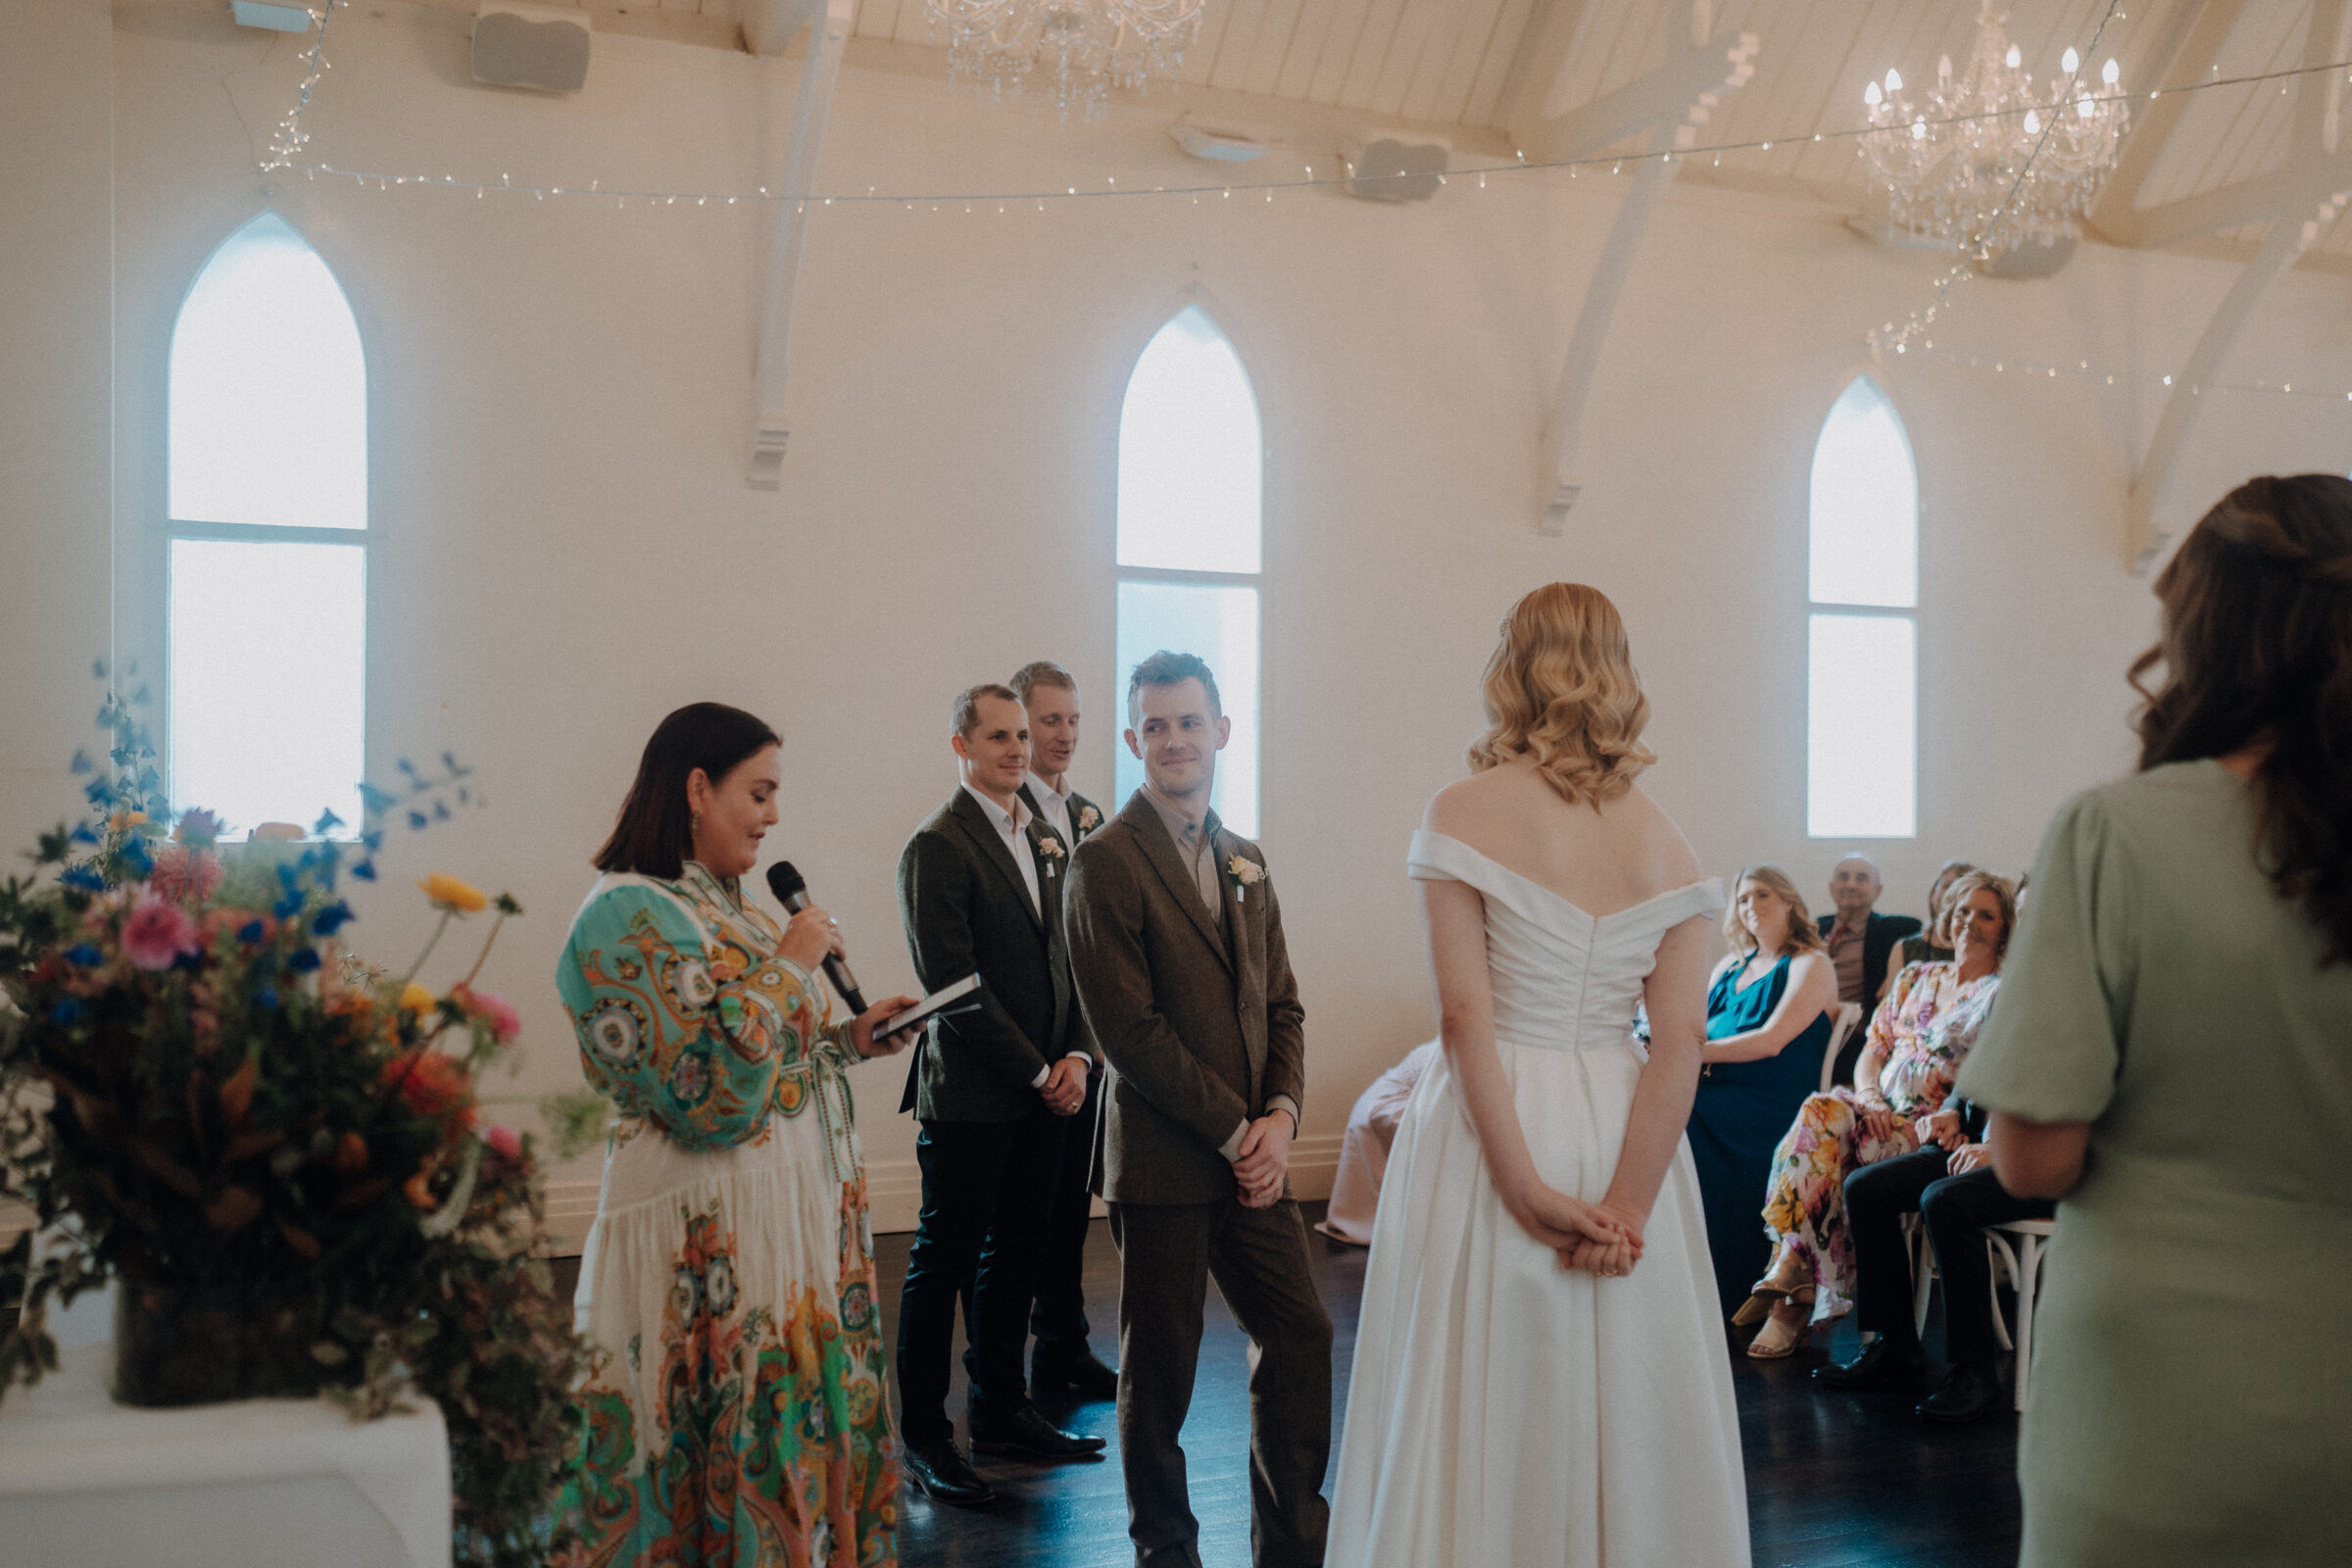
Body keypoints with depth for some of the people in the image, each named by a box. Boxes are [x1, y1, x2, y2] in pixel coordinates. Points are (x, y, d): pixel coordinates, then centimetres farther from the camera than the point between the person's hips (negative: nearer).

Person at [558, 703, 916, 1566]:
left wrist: (848, 1039, 6)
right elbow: (715, 1098, -24)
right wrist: (788, 966, -16)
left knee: (809, 1442, 14)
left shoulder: (722, 907, 12)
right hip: (712, 1243, -9)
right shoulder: (628, 919, -16)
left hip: (802, 1218, 9)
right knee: (736, 1458, 1)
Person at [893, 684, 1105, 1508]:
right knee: (943, 1262, 2)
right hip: (969, 1094, -7)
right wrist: (1034, 1071, -13)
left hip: (1043, 1092, 7)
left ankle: (1001, 1410, 27)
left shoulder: (1047, 840, 13)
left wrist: (1074, 1055, 0)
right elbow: (953, 983, -16)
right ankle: (923, 1436, 11)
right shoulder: (936, 847, -11)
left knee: (1016, 1254, 15)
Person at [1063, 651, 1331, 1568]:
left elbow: (1281, 1004, 14)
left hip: (1253, 1155, 6)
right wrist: (1234, 1130, -13)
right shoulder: (1106, 862, -10)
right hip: (1164, 1163, -6)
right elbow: (1129, 1028, -15)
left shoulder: (1245, 862, 13)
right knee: (1160, 1366, 6)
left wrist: (1281, 1115, -3)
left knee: (1300, 1339, 7)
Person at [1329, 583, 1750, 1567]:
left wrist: (1525, 1186, -14)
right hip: (1625, 1139, 4)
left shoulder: (1464, 813, -7)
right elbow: (1679, 1040, -5)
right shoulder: (1659, 838, 3)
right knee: (1622, 1407, 13)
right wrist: (1624, 1205, -9)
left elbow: (1465, 1015, -15)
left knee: (1490, 1412, 5)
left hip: (1491, 1127, -3)